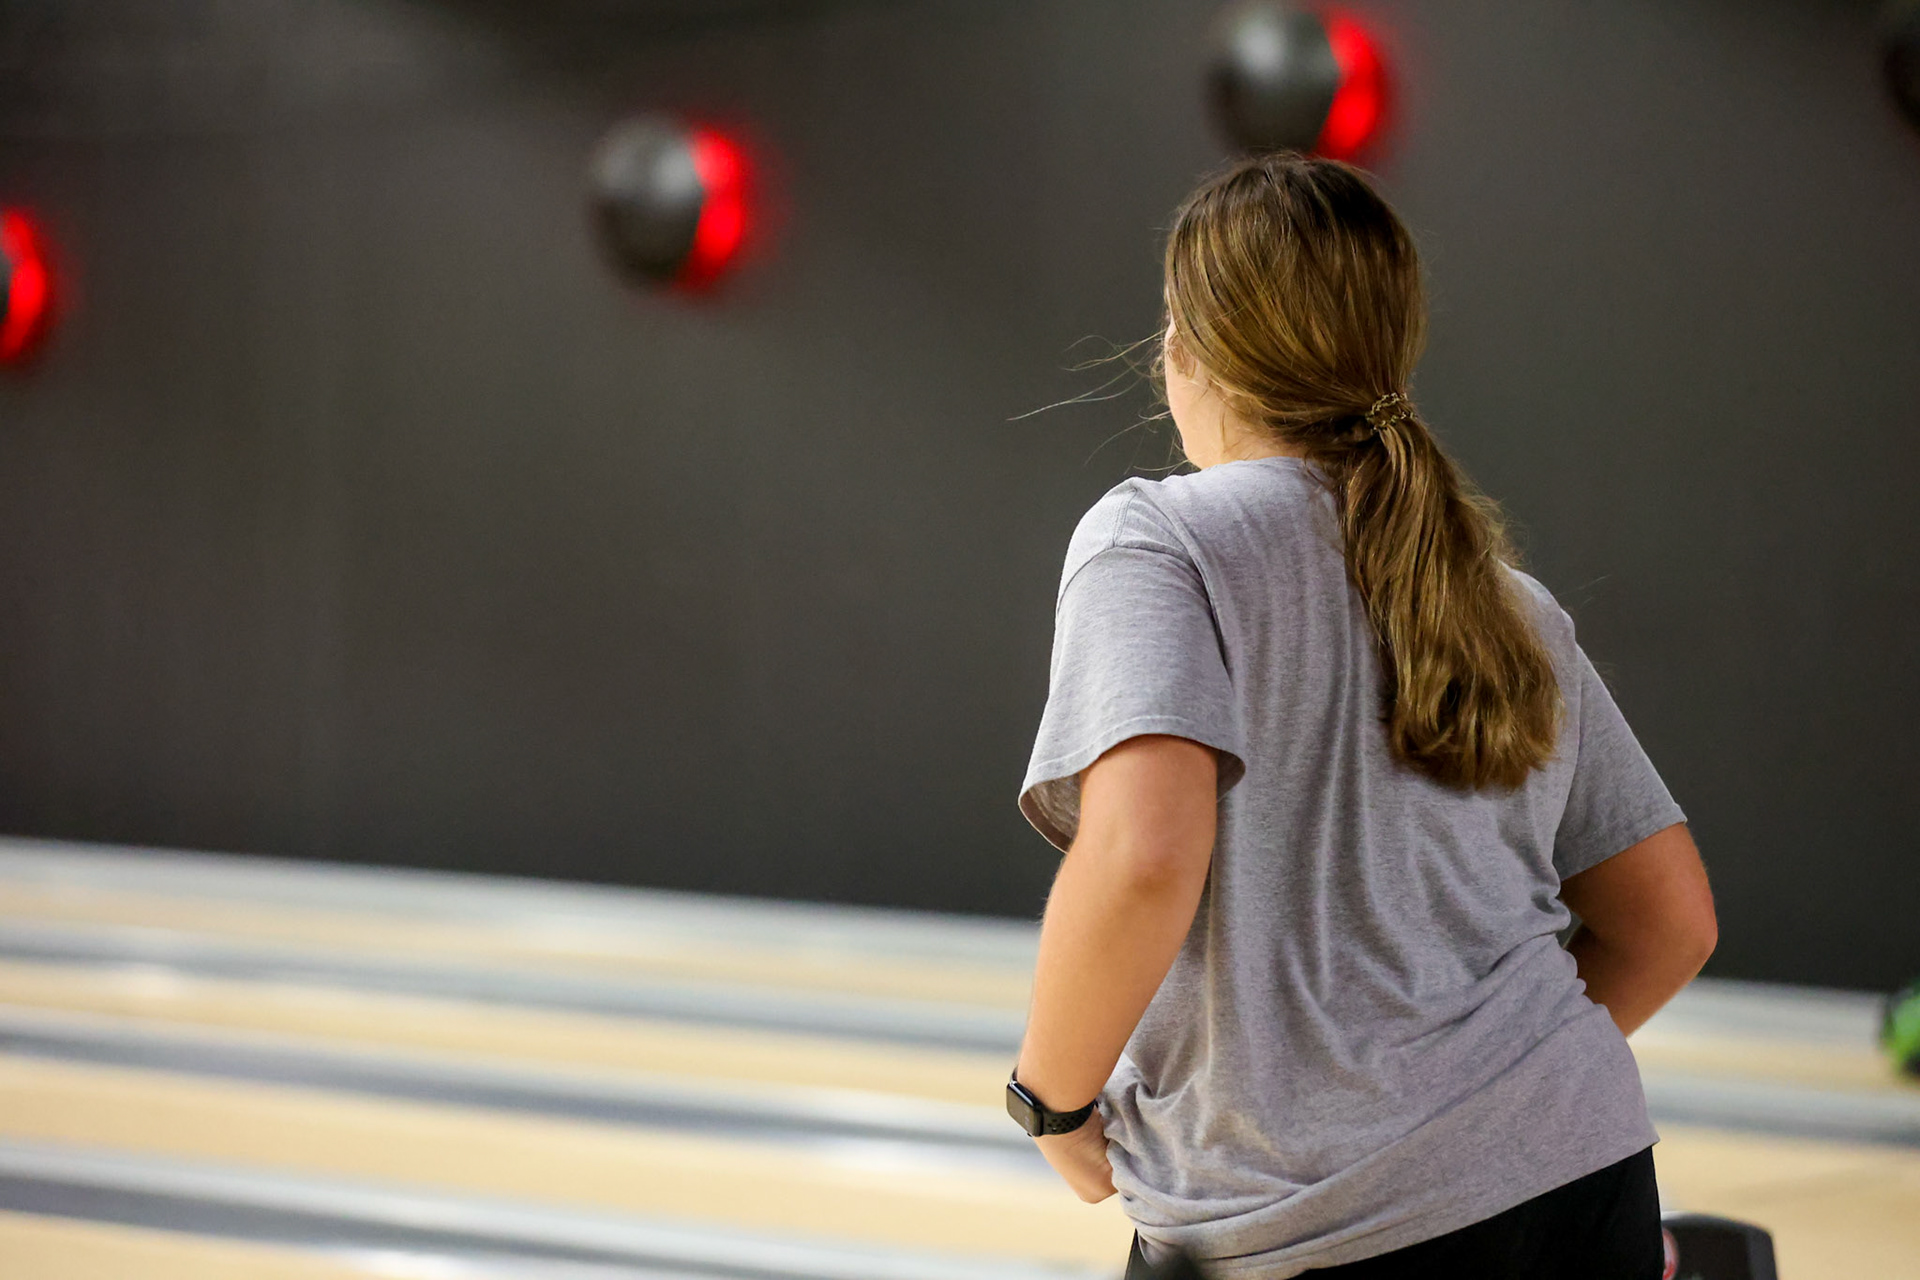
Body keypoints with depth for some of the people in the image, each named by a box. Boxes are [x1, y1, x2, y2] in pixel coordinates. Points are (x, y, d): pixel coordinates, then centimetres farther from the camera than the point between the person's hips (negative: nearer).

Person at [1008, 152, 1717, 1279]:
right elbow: (1671, 923, 16)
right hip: (1585, 1184, 6)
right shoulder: (1516, 607, 14)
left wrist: (1052, 1095, -8)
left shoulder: (1154, 540, -6)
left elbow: (1142, 857, -22)